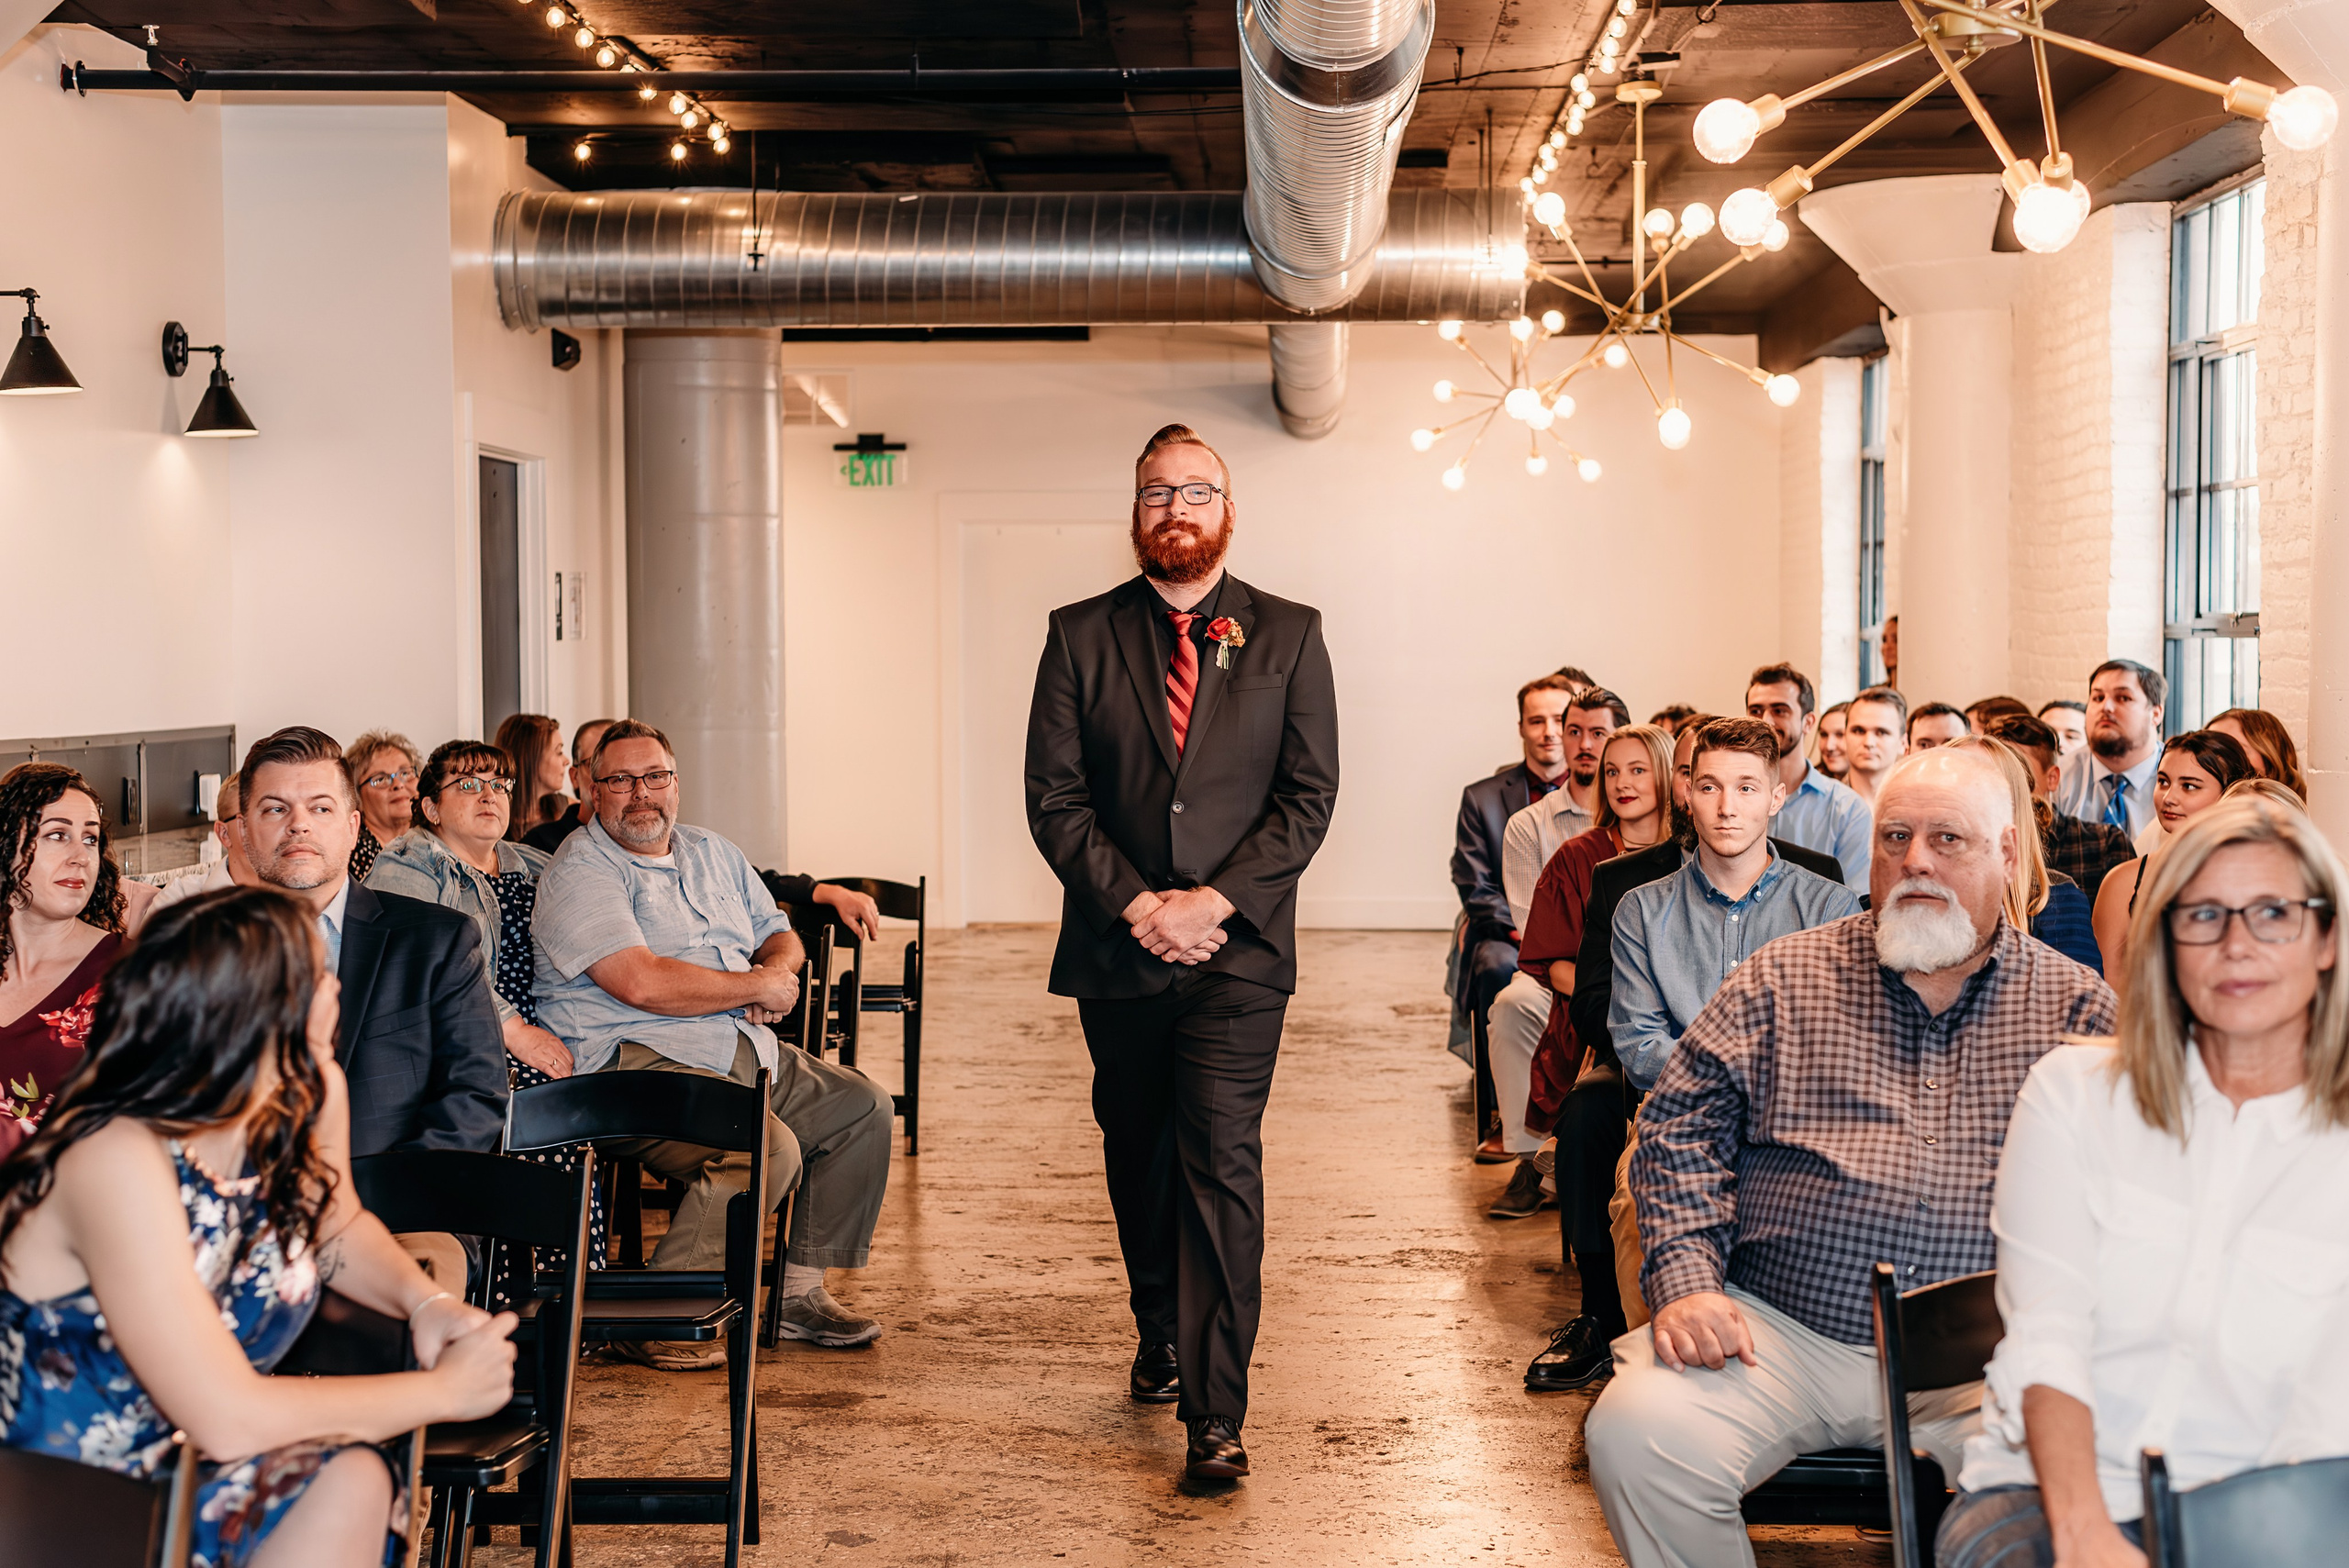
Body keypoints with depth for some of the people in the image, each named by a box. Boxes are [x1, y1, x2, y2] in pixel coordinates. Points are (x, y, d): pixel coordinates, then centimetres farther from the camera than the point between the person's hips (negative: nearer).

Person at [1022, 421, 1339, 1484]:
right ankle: (1160, 1334, 38)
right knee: (1137, 1157, 16)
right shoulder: (1080, 636, 4)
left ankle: (1215, 1412, -8)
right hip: (1115, 952, 2)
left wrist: (1218, 898, -13)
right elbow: (1053, 797, -1)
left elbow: (1310, 794, -1)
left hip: (1239, 950, -2)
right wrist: (1136, 903, -13)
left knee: (1220, 1161, -10)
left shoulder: (1288, 636, 4)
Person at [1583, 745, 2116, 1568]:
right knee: (1637, 1436, -25)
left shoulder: (2077, 1007, 12)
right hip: (1776, 1331, 1)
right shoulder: (1782, 979, 13)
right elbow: (1681, 1125, 9)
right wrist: (1687, 1280, -6)